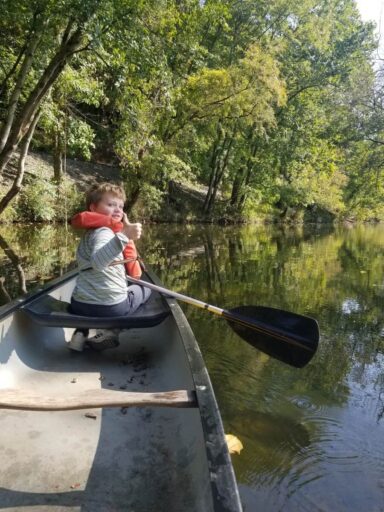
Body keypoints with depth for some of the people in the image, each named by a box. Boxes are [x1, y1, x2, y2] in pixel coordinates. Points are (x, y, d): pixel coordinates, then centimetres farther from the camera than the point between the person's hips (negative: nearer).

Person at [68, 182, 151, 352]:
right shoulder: (104, 232, -11)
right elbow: (97, 262, -35)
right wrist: (124, 236, -42)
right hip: (111, 308, -8)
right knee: (145, 289, 22)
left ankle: (80, 333, 18)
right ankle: (112, 330, 2)